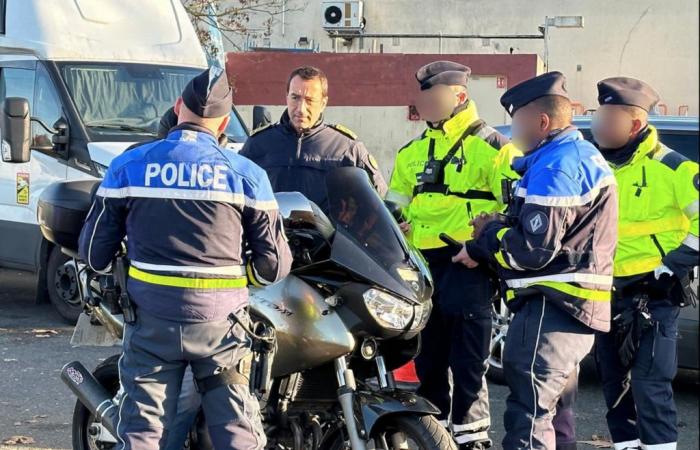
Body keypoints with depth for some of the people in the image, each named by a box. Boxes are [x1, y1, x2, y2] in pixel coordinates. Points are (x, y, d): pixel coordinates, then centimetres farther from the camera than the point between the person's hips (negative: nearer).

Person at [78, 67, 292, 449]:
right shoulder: (246, 174, -3)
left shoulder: (128, 166, -1)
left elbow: (94, 252, 3)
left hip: (151, 320, 1)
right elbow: (274, 263, -1)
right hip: (220, 320, 0)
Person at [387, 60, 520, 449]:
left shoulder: (489, 147, -5)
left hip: (468, 265, -7)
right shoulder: (413, 152, 17)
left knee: (467, 360, -6)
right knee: (427, 359, 14)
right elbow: (394, 208, 26)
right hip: (424, 264, 7)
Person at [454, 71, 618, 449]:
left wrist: (485, 238, -5)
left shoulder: (556, 166, -16)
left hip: (551, 308, -11)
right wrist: (498, 229, 2)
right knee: (550, 409, 21)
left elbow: (533, 248, -21)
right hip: (571, 305, 11)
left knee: (528, 413, -15)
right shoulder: (580, 155, 18)